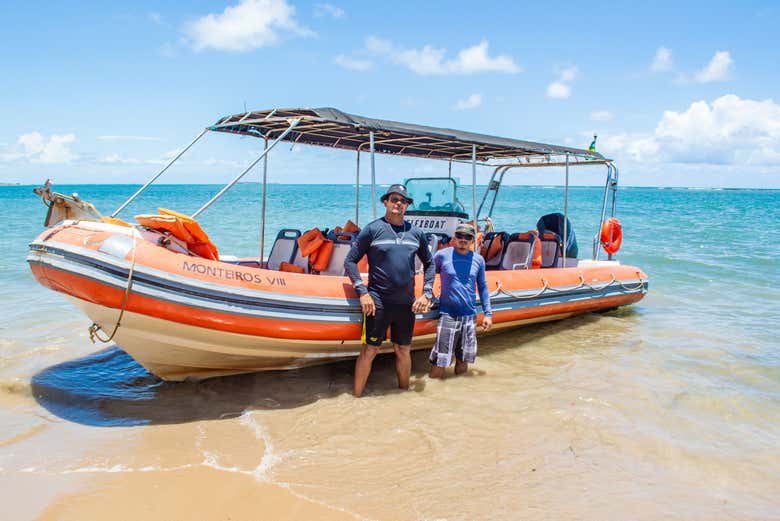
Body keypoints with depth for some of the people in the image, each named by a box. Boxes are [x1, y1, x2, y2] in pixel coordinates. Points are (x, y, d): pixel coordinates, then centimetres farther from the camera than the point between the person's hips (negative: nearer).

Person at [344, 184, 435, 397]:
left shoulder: (416, 233, 9)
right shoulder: (372, 229, -2)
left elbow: (429, 263, 20)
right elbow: (350, 261, -2)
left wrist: (427, 293, 9)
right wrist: (362, 292, -10)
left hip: (407, 304, 4)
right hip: (377, 302, -4)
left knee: (403, 351, 15)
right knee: (369, 351, 0)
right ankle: (357, 396, 13)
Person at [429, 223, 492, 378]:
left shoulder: (478, 260, 7)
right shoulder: (442, 255, -3)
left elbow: (482, 287, 14)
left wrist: (488, 313, 12)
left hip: (470, 316, 3)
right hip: (448, 315, -3)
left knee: (462, 370, 12)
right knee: (437, 373, -7)